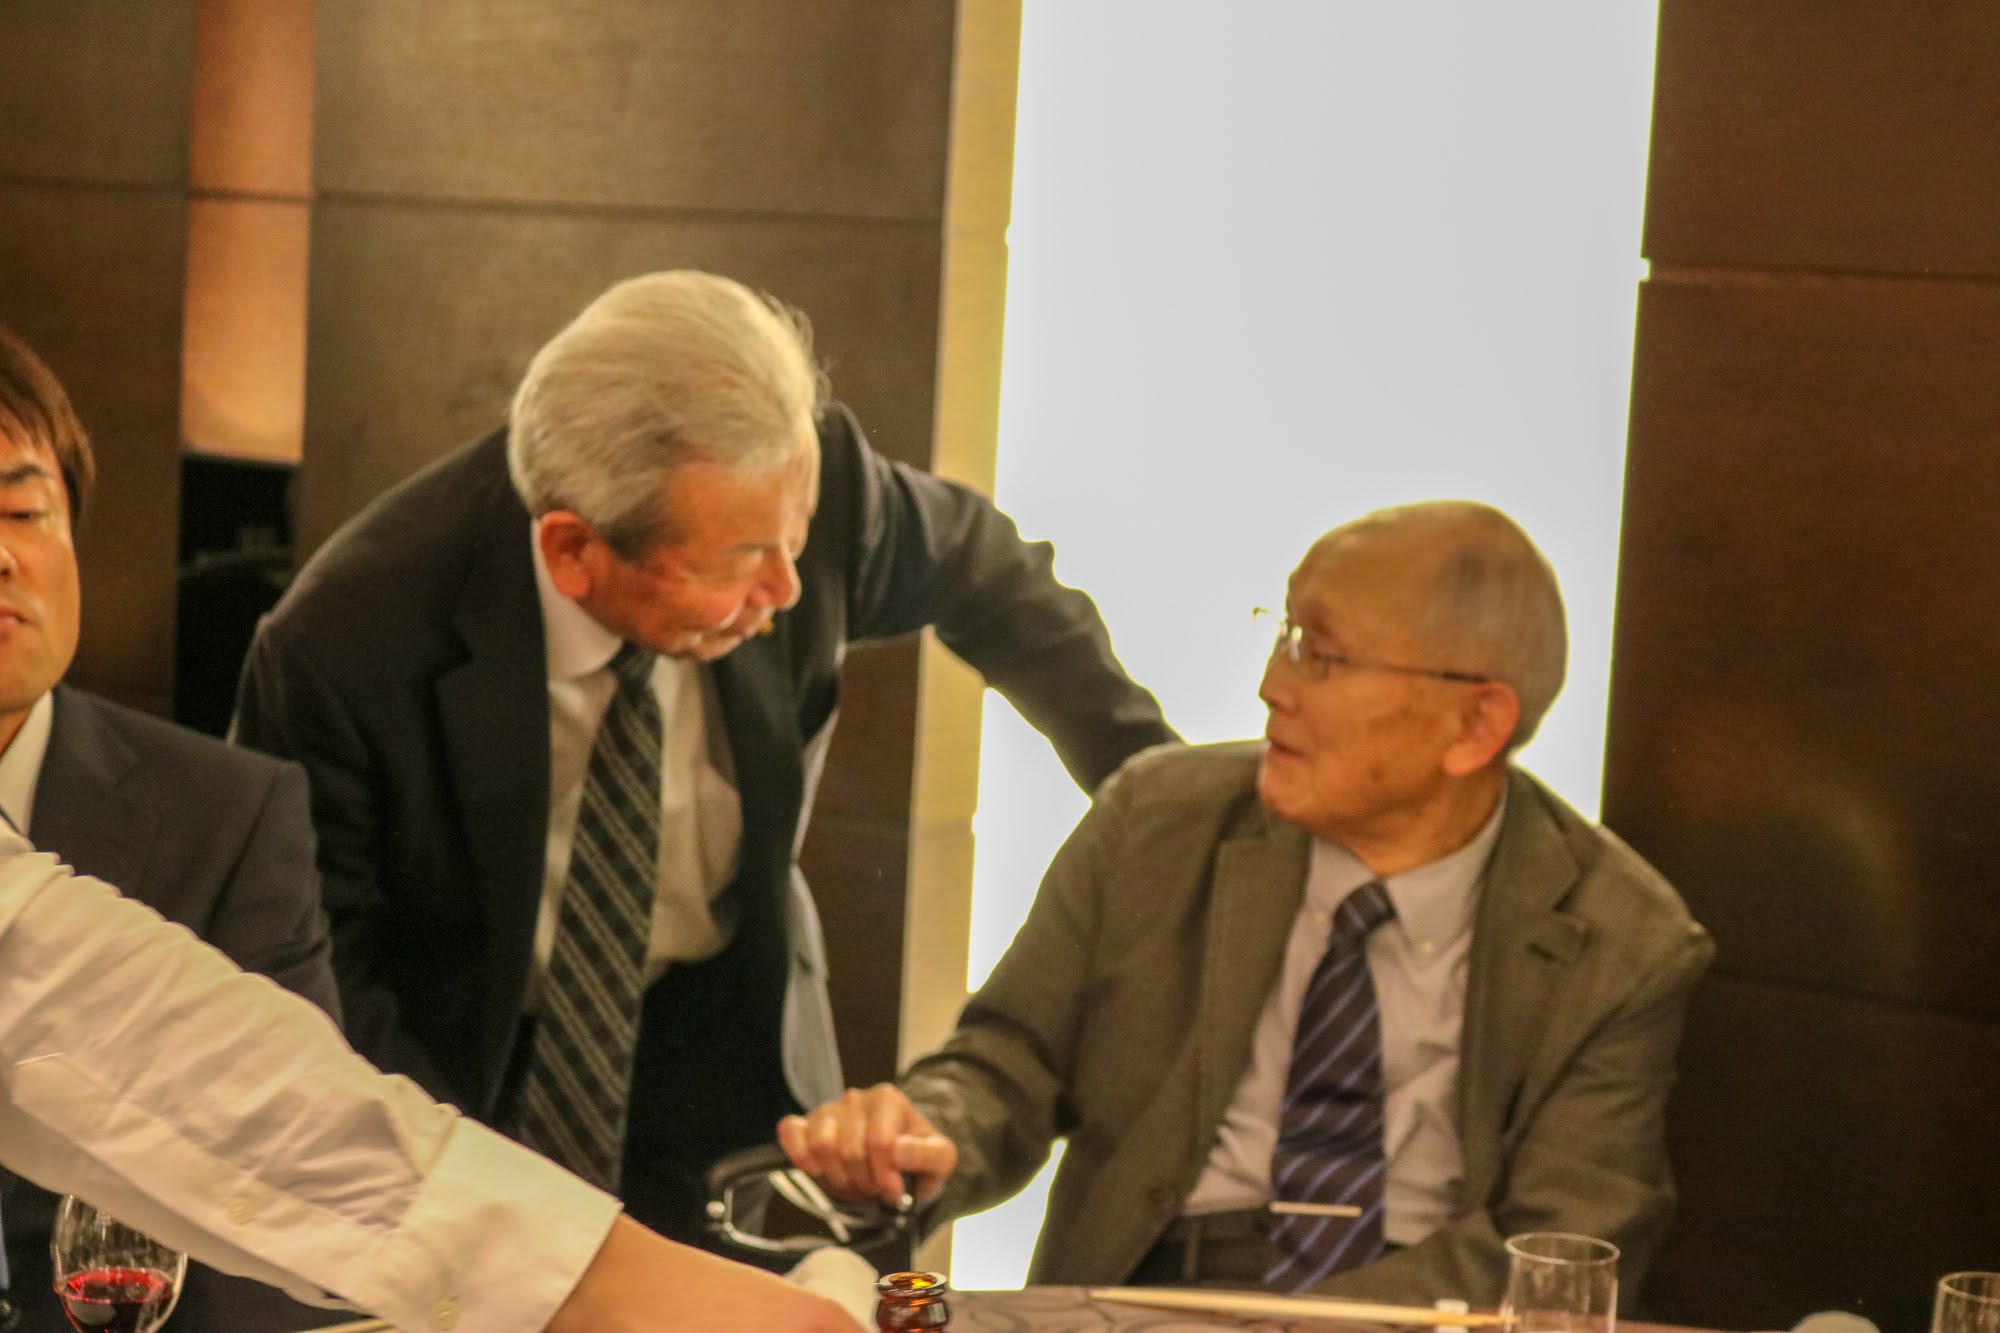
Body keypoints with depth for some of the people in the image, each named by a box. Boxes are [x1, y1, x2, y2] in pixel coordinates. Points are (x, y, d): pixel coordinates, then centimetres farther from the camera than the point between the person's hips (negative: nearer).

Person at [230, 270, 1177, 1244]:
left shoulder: (809, 472, -21)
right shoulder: (339, 648, -29)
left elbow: (973, 567, 2)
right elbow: (313, 974, -16)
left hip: (711, 1050, 2)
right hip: (450, 1065, -2)